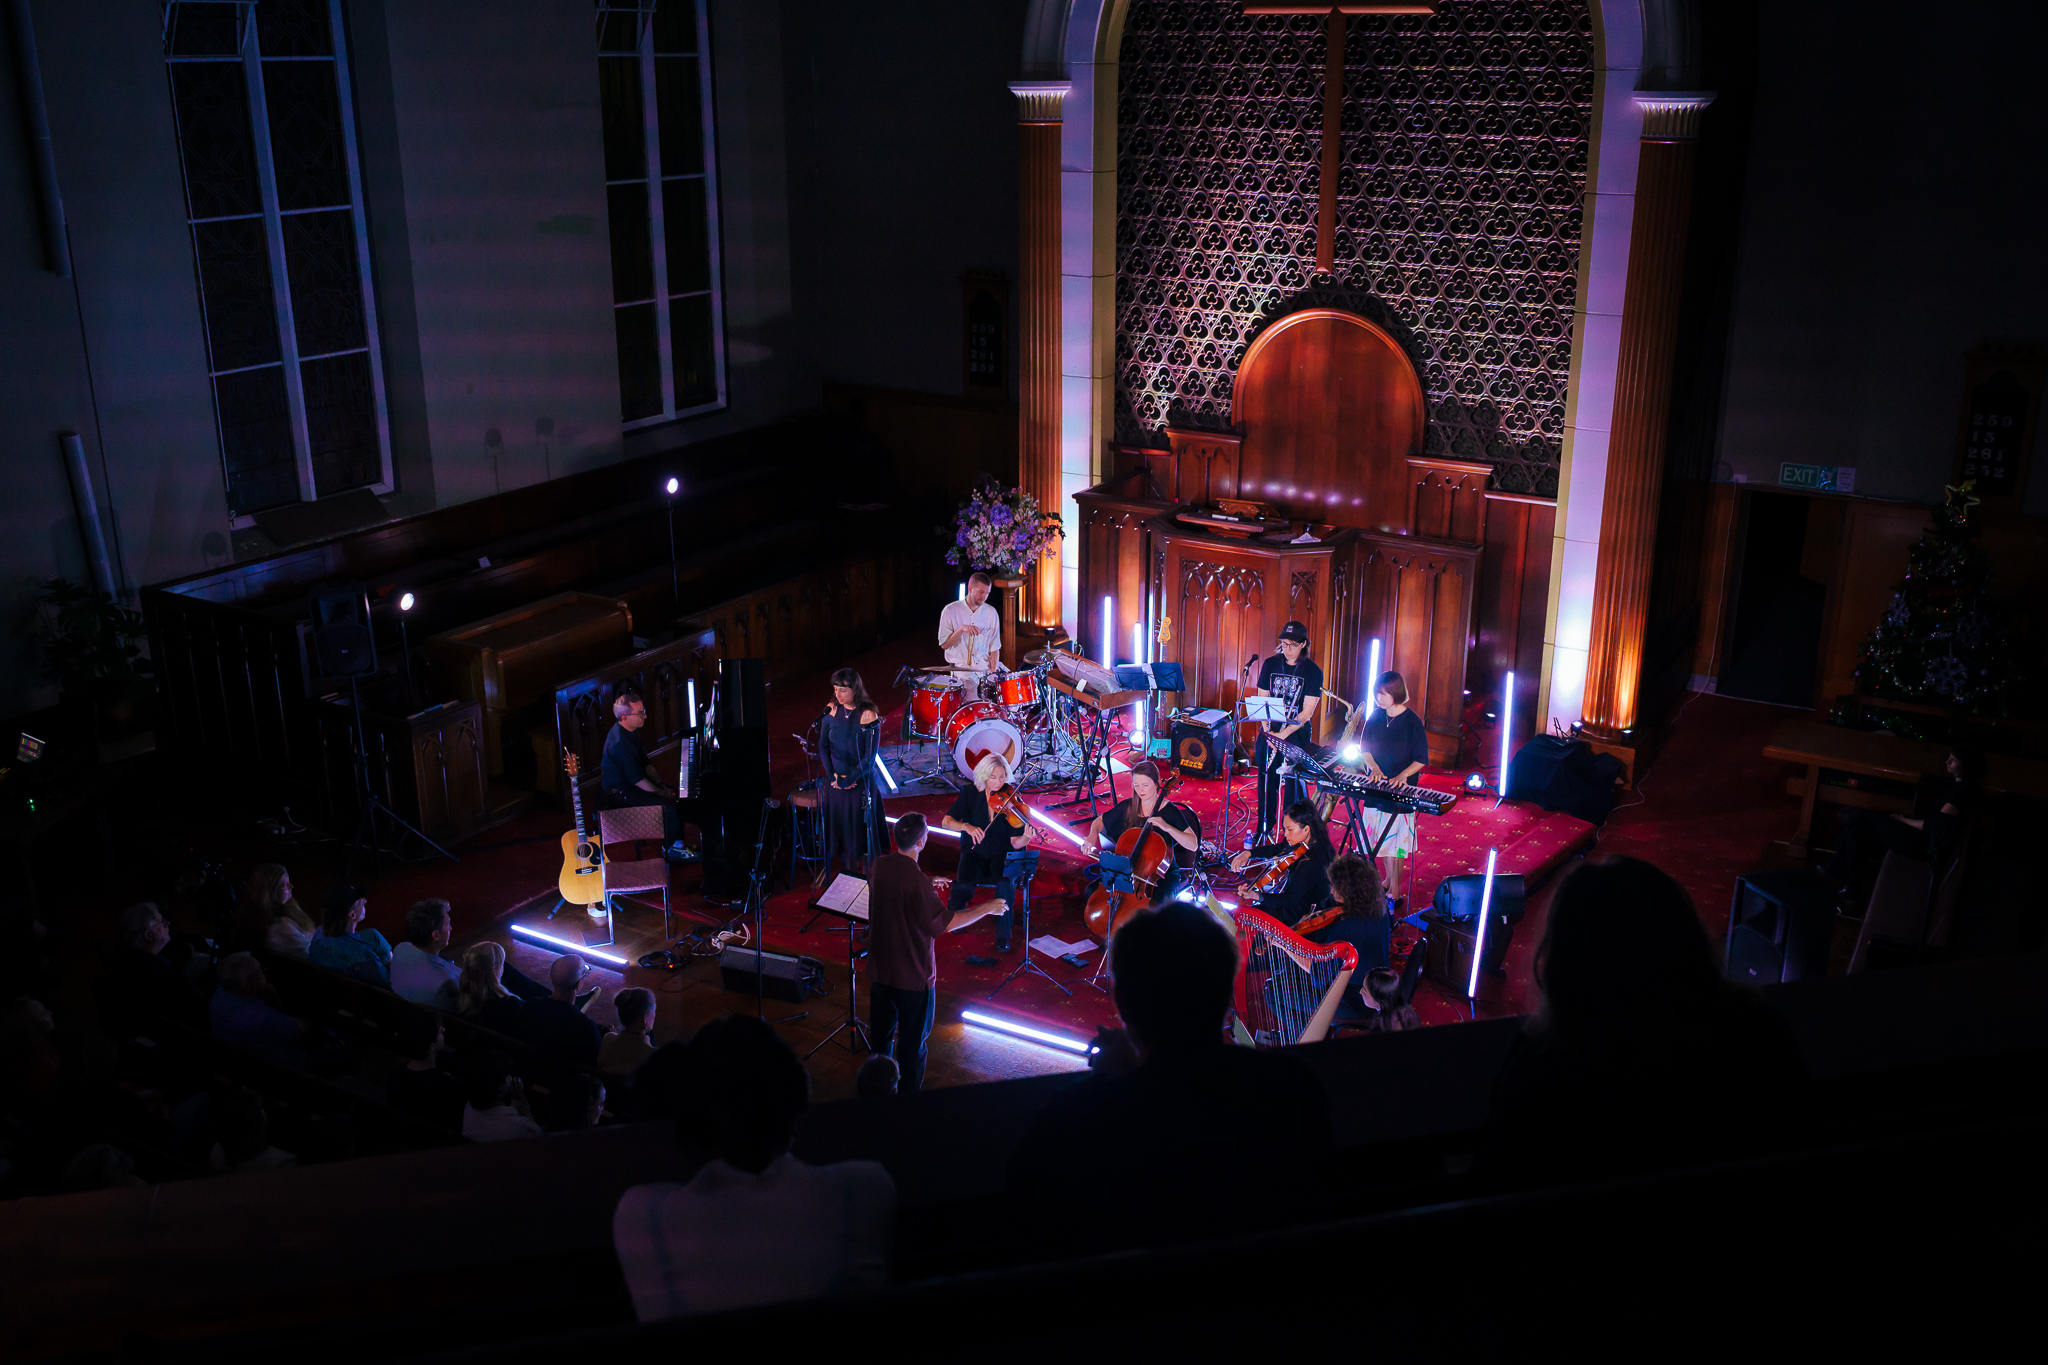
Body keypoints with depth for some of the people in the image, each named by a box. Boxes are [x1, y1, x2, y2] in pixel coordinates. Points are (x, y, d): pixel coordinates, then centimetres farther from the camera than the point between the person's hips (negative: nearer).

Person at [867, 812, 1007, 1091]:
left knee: (881, 1036, 22)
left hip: (880, 970, 7)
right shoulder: (917, 881, -28)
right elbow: (946, 922, -21)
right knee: (912, 1041, 10)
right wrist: (986, 908, -10)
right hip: (913, 975, -7)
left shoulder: (880, 865, -6)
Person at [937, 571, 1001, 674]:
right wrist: (961, 629, -19)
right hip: (961, 668, -4)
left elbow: (994, 647, 7)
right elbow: (944, 645, -3)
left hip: (986, 666, 4)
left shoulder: (991, 612, 6)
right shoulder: (950, 611, -3)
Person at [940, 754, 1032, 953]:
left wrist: (1026, 838, -32)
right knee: (964, 883, -30)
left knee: (1006, 883, -32)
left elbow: (1015, 843, -10)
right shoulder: (971, 795, -3)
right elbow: (946, 822, -9)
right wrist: (966, 826, -27)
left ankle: (1002, 934, -14)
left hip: (1001, 856, 0)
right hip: (974, 854, 0)